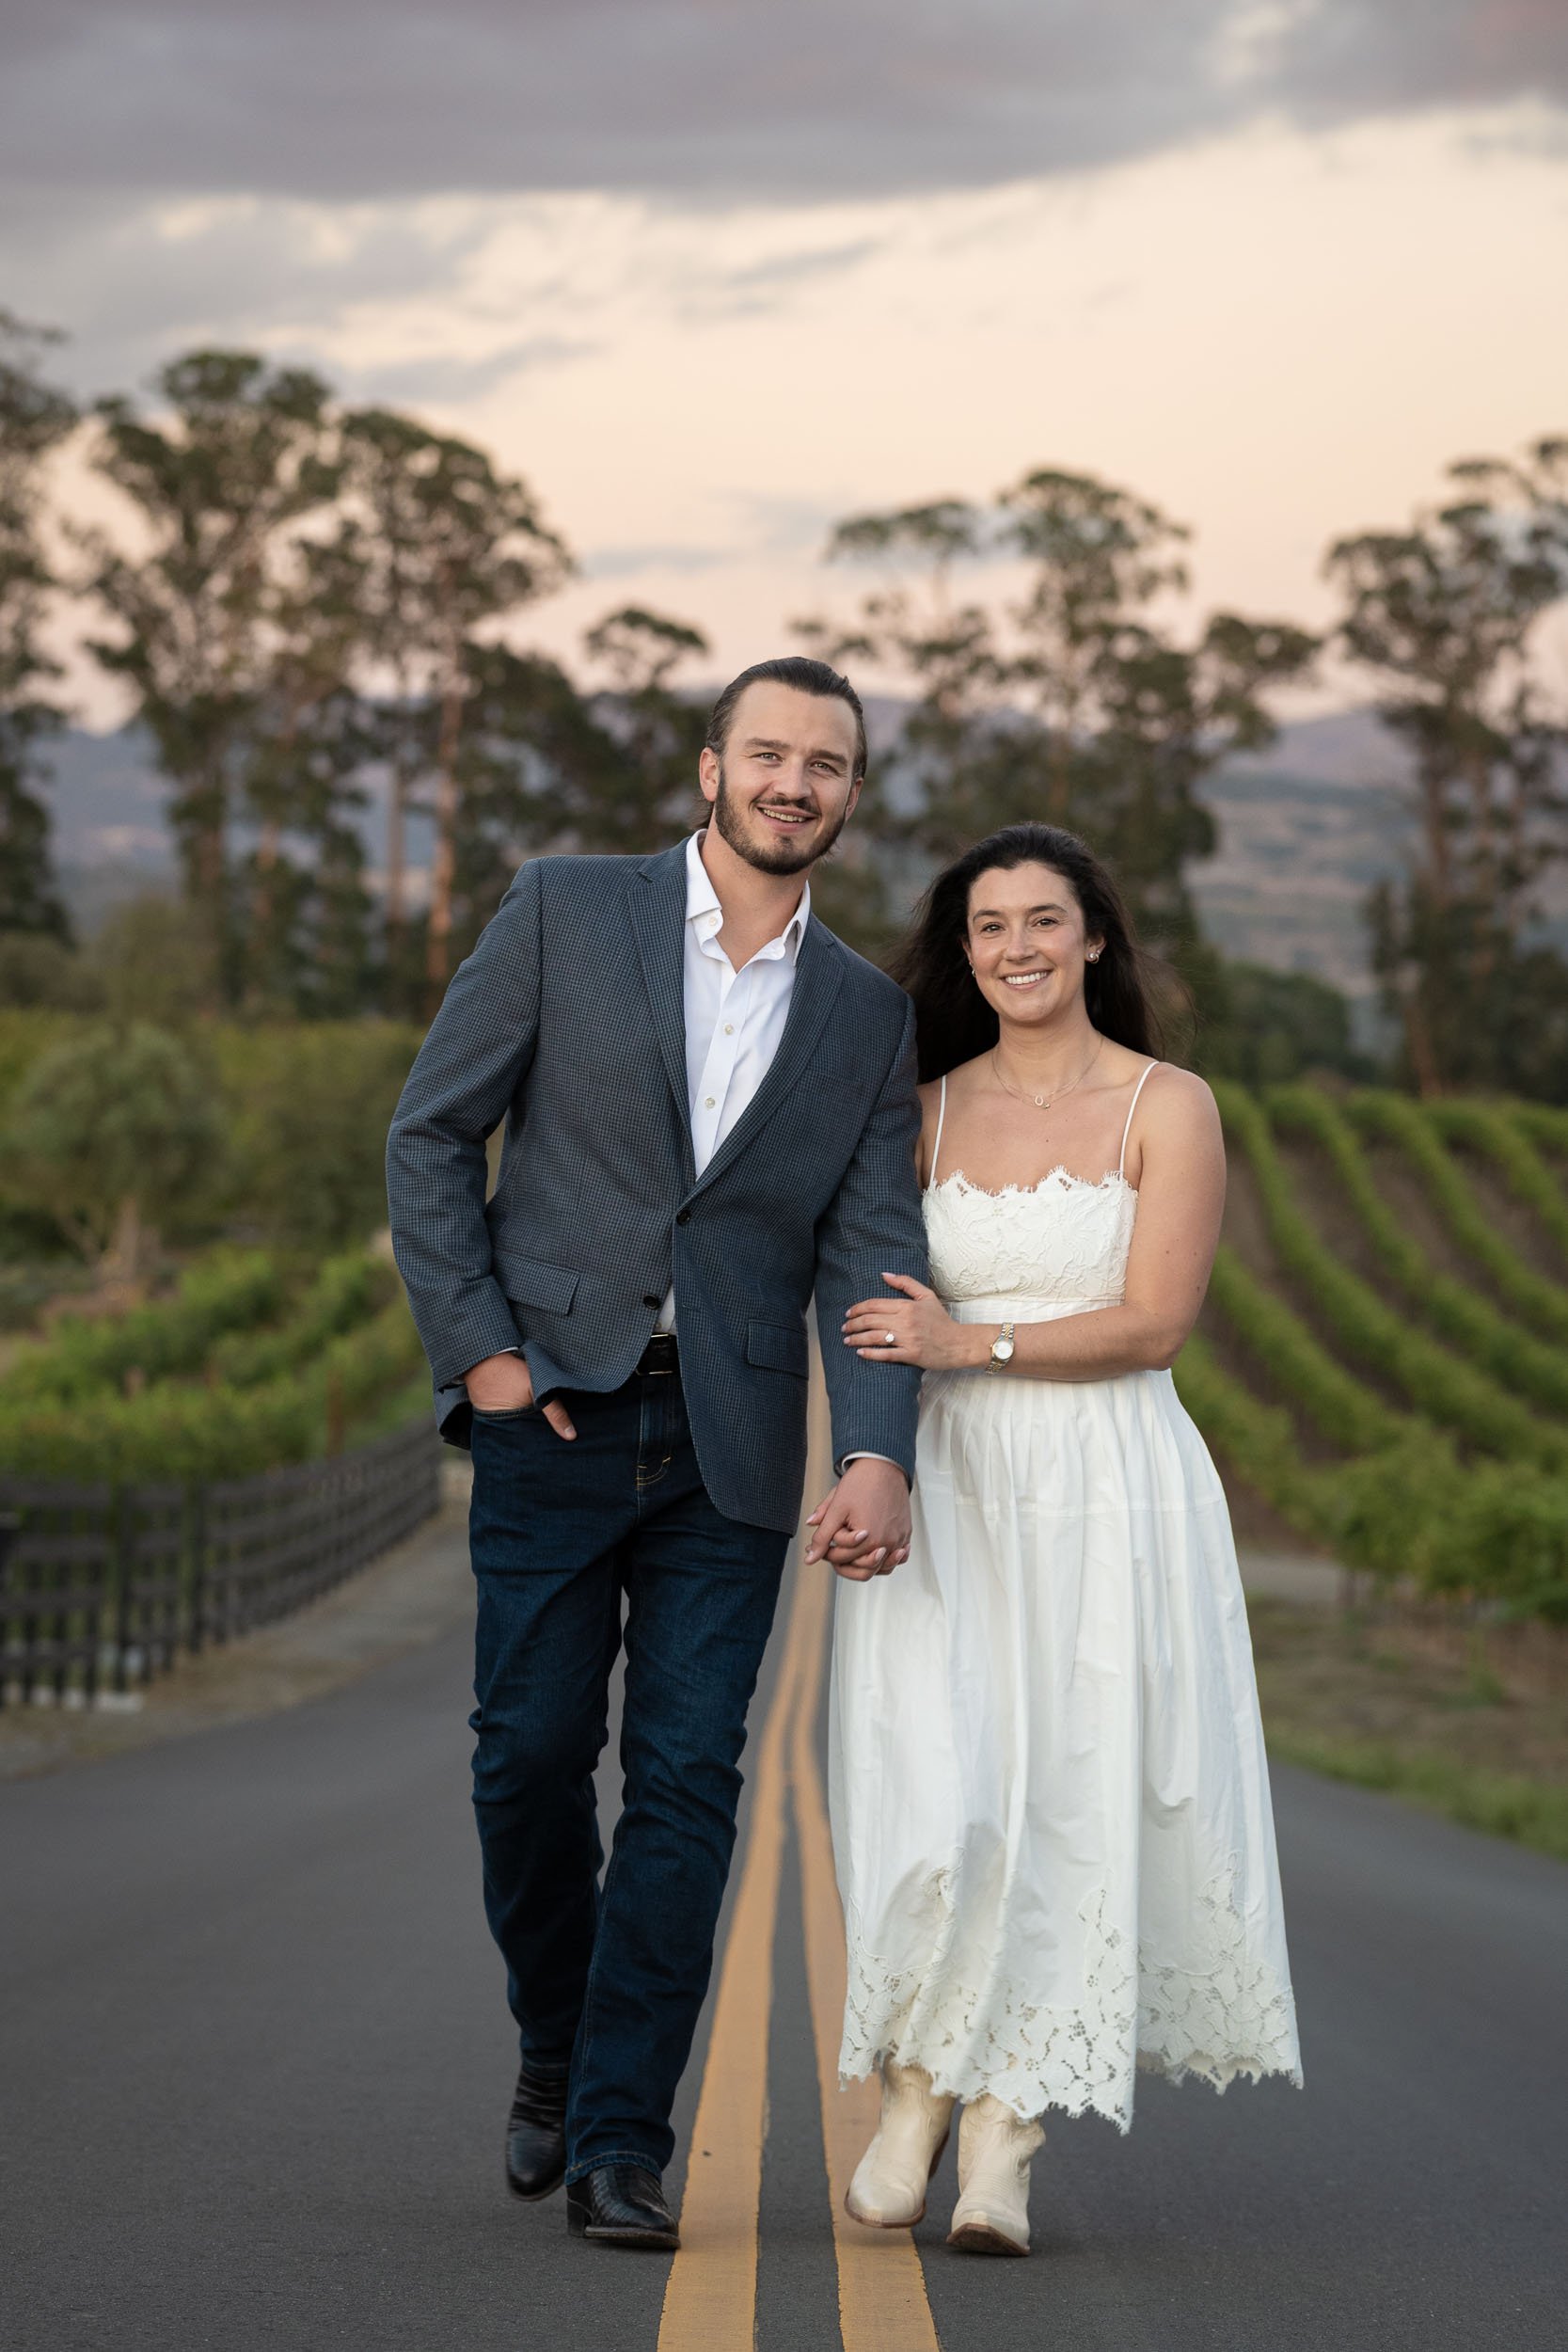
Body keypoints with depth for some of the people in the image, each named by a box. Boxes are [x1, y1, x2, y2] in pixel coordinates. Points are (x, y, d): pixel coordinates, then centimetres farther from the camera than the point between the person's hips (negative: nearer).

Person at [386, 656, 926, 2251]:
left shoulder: (868, 1016, 10)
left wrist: (877, 1454, -12)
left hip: (731, 1447, 2)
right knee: (530, 1756, 1)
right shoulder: (565, 914, 2)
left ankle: (616, 2143, 2)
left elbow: (871, 1252, 3)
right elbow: (430, 1133, 3)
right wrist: (474, 1347, -6)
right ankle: (554, 2054, 26)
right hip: (554, 1410, -2)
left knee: (686, 1785, -3)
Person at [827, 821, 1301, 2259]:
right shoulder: (925, 1113, 10)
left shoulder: (1169, 1108, 0)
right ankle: (918, 2087, 13)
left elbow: (1153, 1324, -7)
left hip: (1109, 1494, -2)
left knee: (1071, 1804, -5)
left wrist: (972, 1344, -12)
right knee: (940, 1799, -10)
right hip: (948, 1492, 2)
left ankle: (1004, 2145, 5)